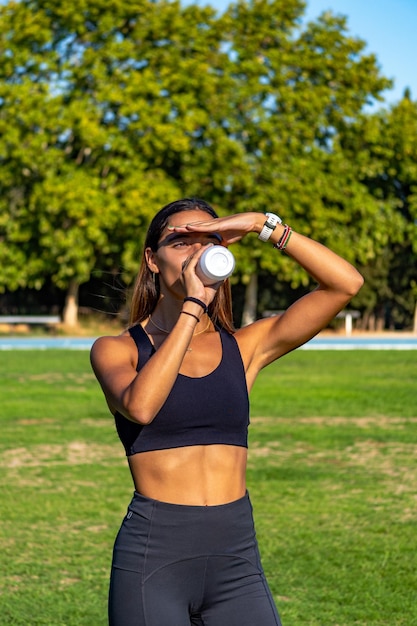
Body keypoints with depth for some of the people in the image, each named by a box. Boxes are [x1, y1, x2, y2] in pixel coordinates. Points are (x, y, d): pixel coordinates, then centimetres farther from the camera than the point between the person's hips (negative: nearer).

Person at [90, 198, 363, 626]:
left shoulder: (245, 347, 8)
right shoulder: (116, 350, 2)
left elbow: (346, 283, 1)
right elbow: (140, 406, -21)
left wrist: (263, 225, -5)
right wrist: (193, 305, -17)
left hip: (236, 559, 2)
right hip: (153, 557, -2)